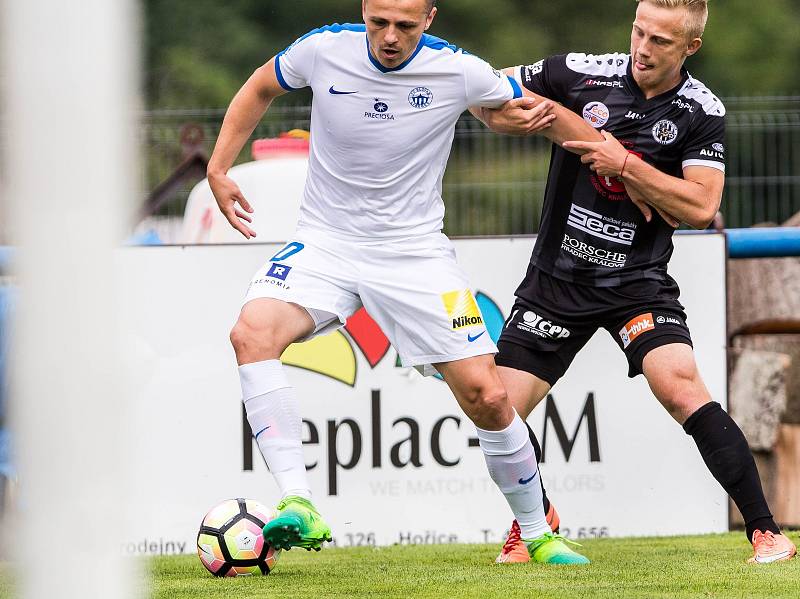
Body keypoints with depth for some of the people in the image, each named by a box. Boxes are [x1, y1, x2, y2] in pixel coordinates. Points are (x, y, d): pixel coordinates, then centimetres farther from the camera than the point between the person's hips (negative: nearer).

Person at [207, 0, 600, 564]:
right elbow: (260, 88, 11)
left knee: (488, 398, -7)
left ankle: (538, 534, 17)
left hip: (416, 253, 0)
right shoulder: (325, 50, -10)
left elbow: (539, 111, 6)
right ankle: (298, 505, -30)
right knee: (252, 333, -29)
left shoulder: (458, 72, -12)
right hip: (326, 243, 0)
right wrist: (219, 168, 4)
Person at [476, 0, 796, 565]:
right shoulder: (581, 74, -5)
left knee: (681, 386, -25)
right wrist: (510, 112, -14)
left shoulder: (701, 112, -6)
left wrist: (624, 164, -20)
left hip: (639, 282, -2)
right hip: (557, 279, 2)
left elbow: (701, 206, -14)